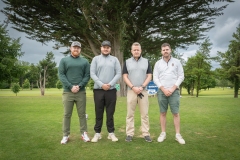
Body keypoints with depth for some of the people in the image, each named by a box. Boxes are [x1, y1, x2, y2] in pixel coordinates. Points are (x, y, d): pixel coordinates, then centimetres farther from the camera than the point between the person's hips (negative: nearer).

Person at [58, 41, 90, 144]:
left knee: (82, 114, 5)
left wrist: (79, 86, -12)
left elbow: (87, 75, 3)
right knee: (67, 114, 4)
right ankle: (66, 135, 13)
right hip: (67, 92, 0)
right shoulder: (64, 60, 8)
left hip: (81, 92, 1)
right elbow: (61, 75, 0)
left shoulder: (85, 61, 10)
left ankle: (84, 133, 14)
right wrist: (70, 86, -12)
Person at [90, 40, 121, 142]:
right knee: (98, 112, 6)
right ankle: (97, 133, 16)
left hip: (111, 90, 0)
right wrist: (101, 84, -12)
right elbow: (92, 74, -1)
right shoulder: (96, 59, 7)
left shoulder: (115, 59, 9)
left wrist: (110, 84, -11)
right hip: (98, 90, 0)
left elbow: (118, 74, 1)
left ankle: (111, 133, 16)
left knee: (110, 112, 6)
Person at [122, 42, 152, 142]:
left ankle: (146, 134, 10)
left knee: (144, 114, 3)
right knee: (130, 114, 2)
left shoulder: (146, 61, 9)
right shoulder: (127, 62, 8)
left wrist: (142, 87, -10)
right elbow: (125, 77, 1)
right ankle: (129, 134, 10)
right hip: (131, 91, 0)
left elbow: (149, 76, 4)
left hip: (143, 91, 0)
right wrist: (133, 87, -11)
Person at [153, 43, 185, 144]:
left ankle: (178, 135, 6)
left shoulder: (176, 62, 6)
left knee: (176, 113, -1)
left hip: (174, 91, -1)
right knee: (163, 113, 5)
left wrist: (173, 88, -8)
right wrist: (163, 89, -8)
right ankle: (163, 133, 14)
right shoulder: (158, 63, 7)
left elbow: (181, 76, 2)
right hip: (161, 91, 1)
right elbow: (155, 78, 3)